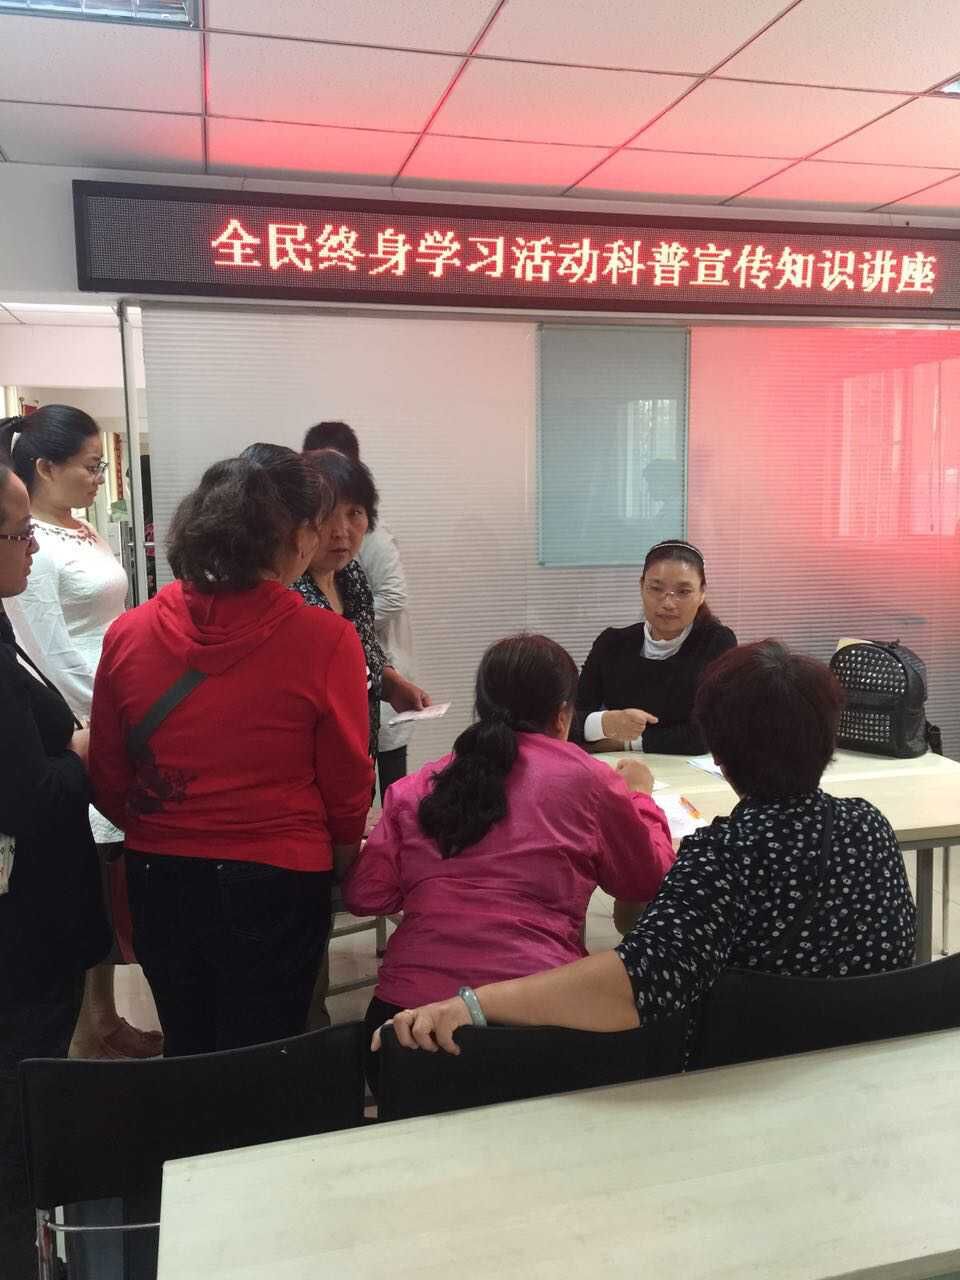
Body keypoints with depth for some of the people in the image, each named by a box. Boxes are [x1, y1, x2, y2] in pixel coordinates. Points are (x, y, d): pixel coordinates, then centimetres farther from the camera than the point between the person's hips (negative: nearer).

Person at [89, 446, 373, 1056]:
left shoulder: (128, 635, -7)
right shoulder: (326, 639, -18)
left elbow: (108, 782, 3)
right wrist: (340, 852, 14)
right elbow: (347, 784, -8)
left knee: (187, 1056, 24)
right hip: (275, 884, -3)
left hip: (159, 877, 4)